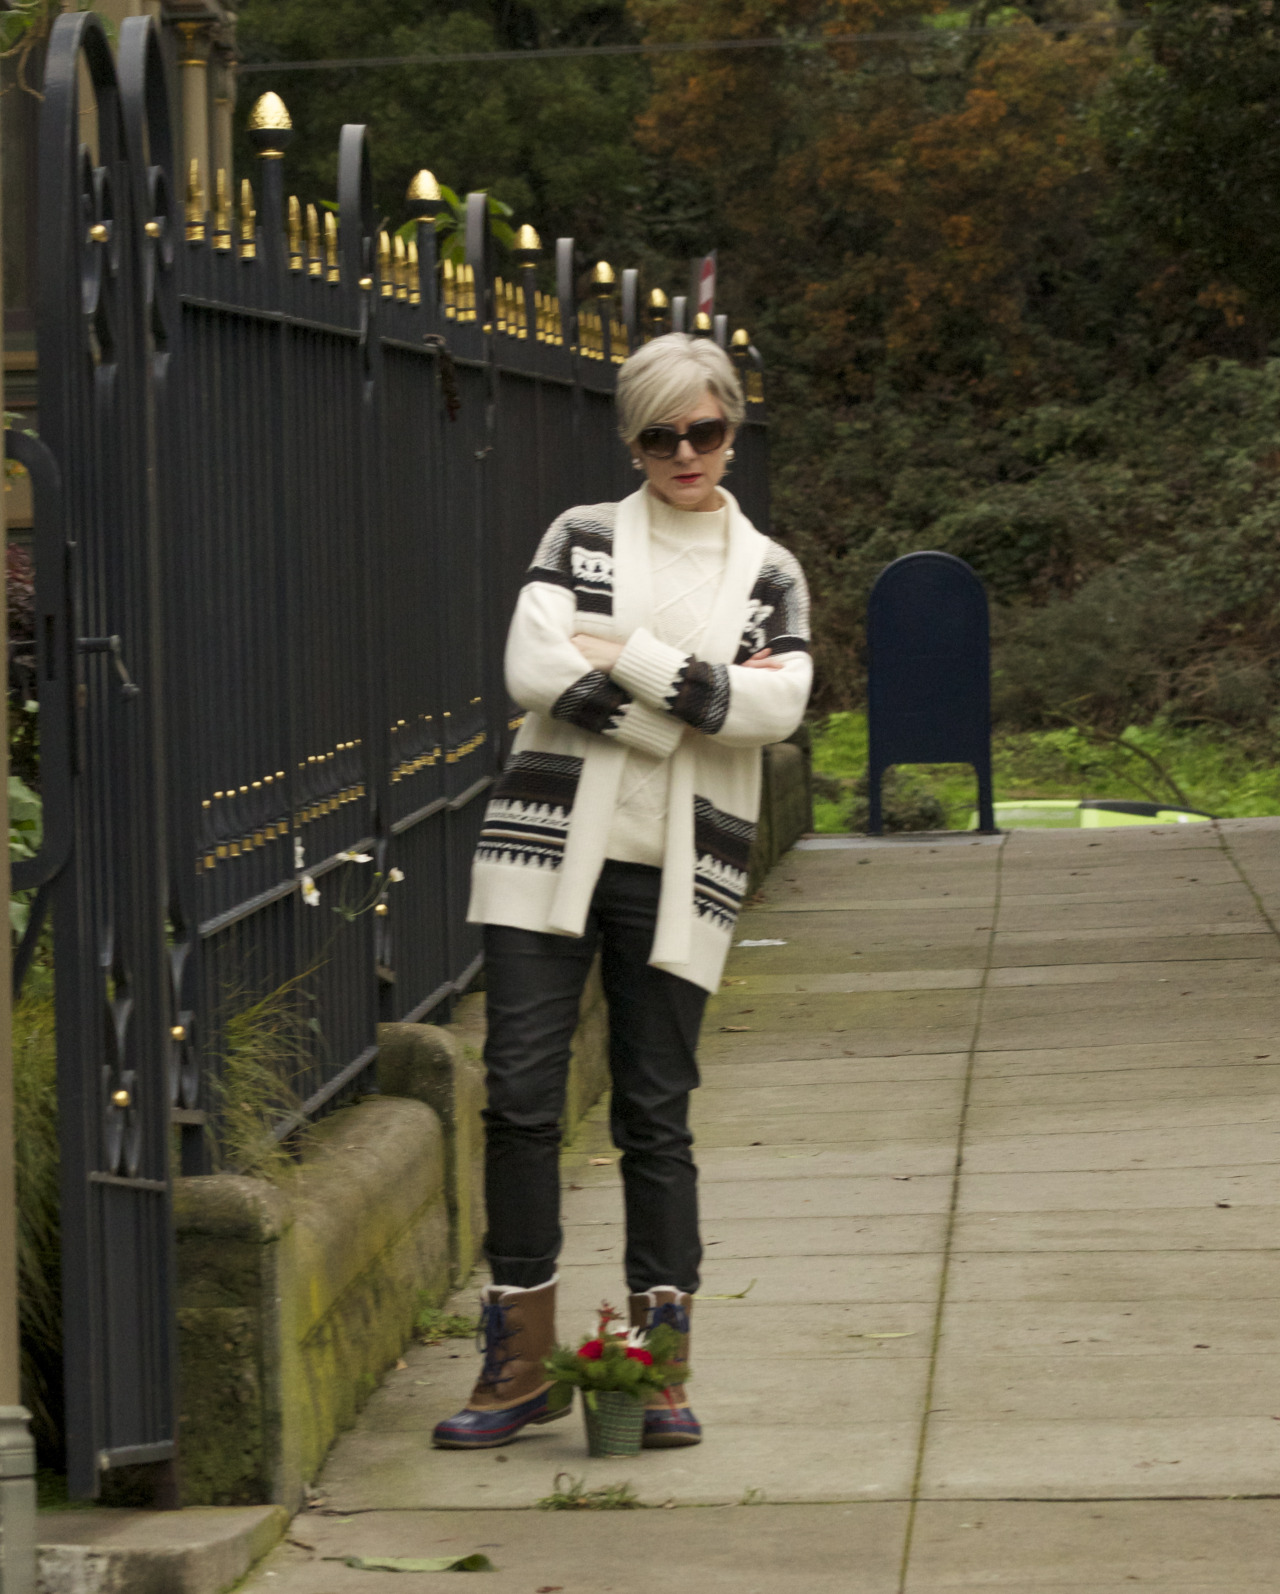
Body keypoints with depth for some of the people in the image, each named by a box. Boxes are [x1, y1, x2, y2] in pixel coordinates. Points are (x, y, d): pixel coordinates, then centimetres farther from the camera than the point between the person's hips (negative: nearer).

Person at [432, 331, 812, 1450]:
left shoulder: (768, 574, 11)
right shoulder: (582, 540, 9)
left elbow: (778, 704, -7)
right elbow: (534, 671, -7)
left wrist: (623, 660, -9)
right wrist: (698, 686, -8)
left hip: (679, 871, 0)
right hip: (552, 849, 0)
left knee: (656, 1113, 1)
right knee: (521, 1093, -6)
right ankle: (522, 1361, 1)